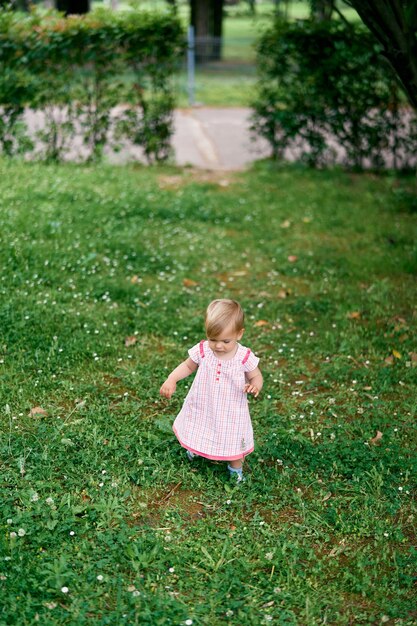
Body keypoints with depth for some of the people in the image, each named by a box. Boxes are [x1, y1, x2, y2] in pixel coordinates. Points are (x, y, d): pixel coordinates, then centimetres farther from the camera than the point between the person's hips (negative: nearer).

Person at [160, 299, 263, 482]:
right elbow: (188, 366, -1)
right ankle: (194, 448, 63)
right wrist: (171, 380, -14)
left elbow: (256, 376, -9)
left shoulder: (245, 357, -23)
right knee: (198, 433, 27)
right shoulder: (202, 351, -18)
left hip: (231, 412, -2)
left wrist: (255, 386, -32)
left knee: (233, 441, 17)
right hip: (202, 407, 2)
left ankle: (235, 467, 47)